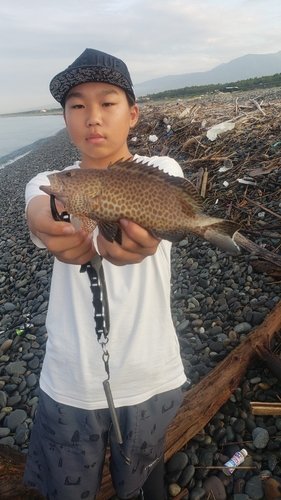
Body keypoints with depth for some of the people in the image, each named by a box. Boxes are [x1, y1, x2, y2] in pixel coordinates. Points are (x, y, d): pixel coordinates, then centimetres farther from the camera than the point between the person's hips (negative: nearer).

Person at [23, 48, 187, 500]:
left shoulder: (161, 172, -6)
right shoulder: (49, 183, -2)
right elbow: (38, 212, -26)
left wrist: (138, 235, -54)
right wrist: (52, 227, -51)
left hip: (151, 379, -1)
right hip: (69, 386, 2)